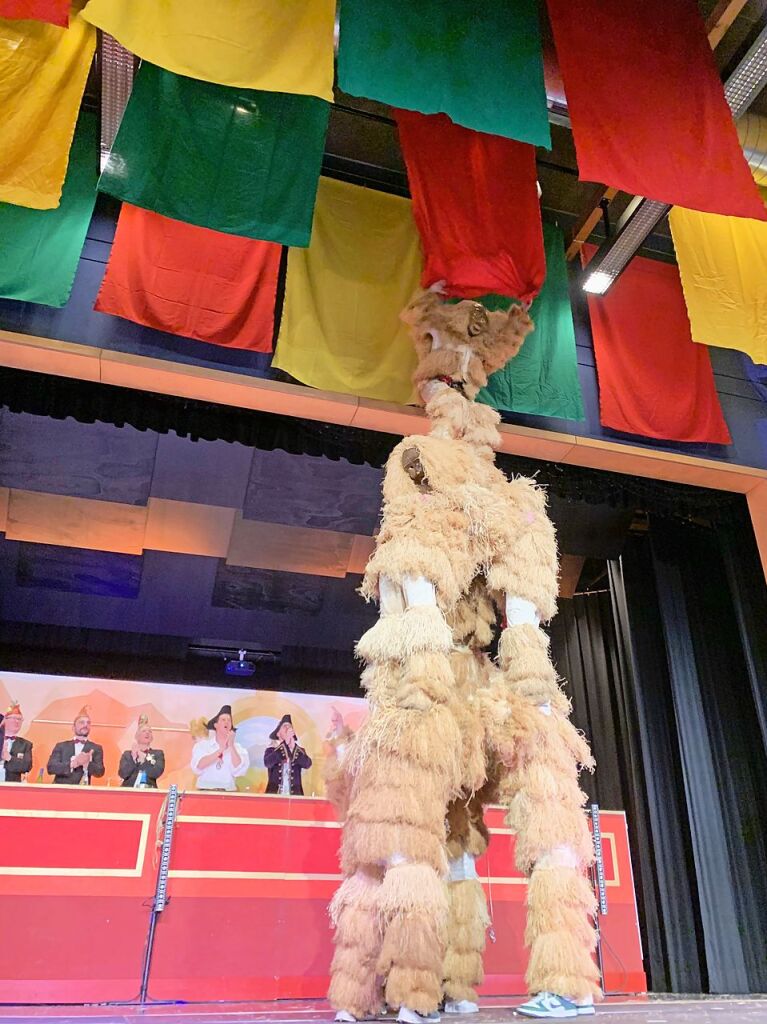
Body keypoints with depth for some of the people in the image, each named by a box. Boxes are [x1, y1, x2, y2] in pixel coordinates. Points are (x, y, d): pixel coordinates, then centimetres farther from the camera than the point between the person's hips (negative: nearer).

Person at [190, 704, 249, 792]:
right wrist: (221, 749, -12)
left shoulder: (238, 748, 6)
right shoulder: (202, 745, 6)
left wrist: (231, 746, -10)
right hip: (205, 791, 0)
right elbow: (197, 767, -8)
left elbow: (238, 771, -6)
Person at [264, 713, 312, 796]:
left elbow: (307, 764, -7)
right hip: (274, 794, -1)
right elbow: (267, 763, -15)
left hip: (295, 795, 1)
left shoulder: (299, 750, 11)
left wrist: (293, 748, -12)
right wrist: (284, 743, -14)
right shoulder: (271, 750, 6)